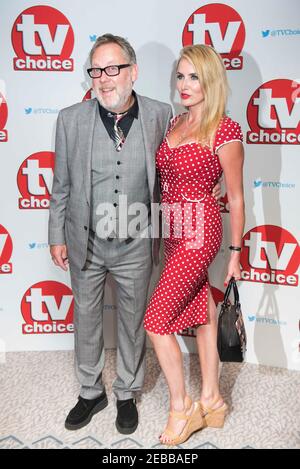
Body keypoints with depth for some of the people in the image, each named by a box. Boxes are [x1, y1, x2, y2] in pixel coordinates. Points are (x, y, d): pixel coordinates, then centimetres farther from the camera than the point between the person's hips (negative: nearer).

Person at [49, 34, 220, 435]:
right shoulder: (71, 119, -7)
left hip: (136, 244, 0)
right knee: (86, 319, 16)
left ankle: (127, 394, 38)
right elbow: (62, 185, 1)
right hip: (85, 241, 1)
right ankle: (91, 392, 39)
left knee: (133, 321, 14)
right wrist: (57, 237, 2)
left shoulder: (160, 115, -8)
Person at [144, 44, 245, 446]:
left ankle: (181, 408, 12)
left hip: (199, 232, -7)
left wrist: (235, 252, -4)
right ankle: (211, 401, 30)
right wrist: (163, 232, 15)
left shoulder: (225, 130, -12)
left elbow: (235, 197, -8)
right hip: (174, 232, 7)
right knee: (200, 312, 15)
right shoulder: (175, 124, 9)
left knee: (156, 319, -7)